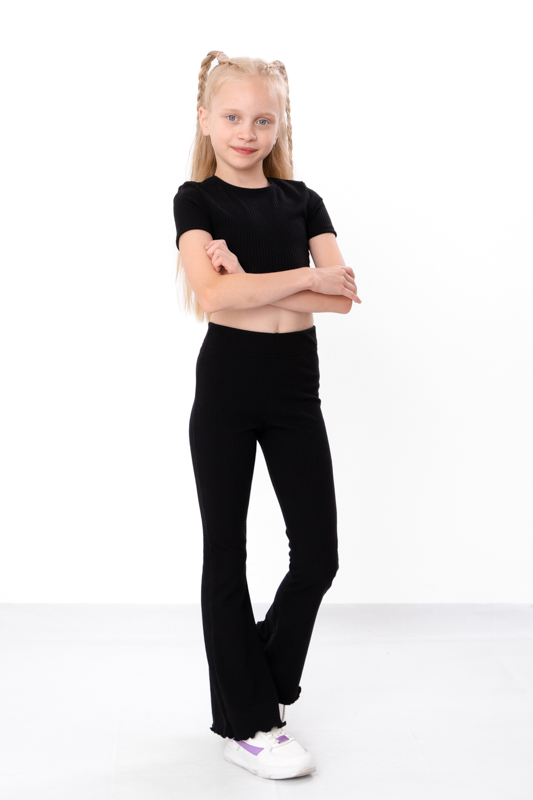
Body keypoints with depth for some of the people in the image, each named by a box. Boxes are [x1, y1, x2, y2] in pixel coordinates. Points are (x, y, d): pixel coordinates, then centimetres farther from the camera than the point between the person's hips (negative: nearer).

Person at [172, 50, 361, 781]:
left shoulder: (302, 201, 8)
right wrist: (304, 279, -15)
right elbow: (214, 296, -18)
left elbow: (344, 296, -5)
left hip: (296, 392, 3)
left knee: (318, 555, 3)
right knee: (227, 555, 4)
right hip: (225, 393, -3)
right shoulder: (196, 200, -1)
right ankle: (247, 723, 17)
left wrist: (251, 285, -15)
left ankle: (264, 675, 28)